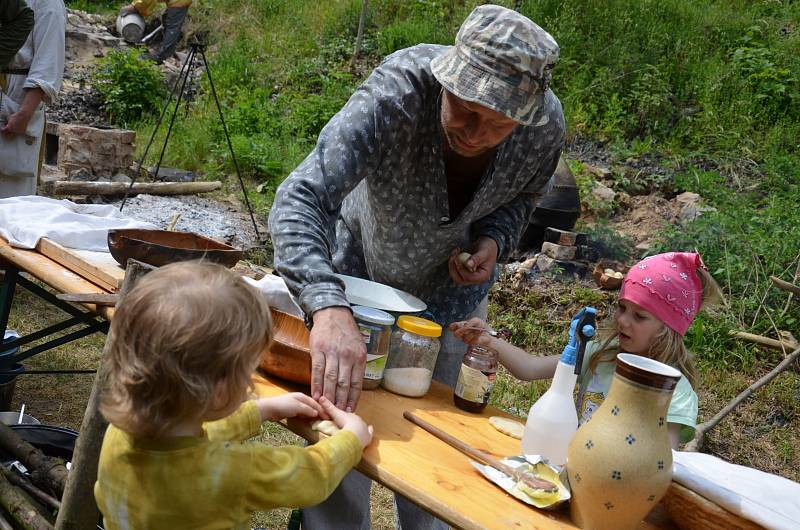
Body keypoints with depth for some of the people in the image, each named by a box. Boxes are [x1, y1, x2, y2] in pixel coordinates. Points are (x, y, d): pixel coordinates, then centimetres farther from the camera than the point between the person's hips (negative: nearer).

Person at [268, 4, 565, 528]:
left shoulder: (547, 127, -26)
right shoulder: (395, 95, -39)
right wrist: (329, 308, -62)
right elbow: (299, 200, -47)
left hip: (450, 288, 3)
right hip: (359, 274, -2)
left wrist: (494, 240, -23)